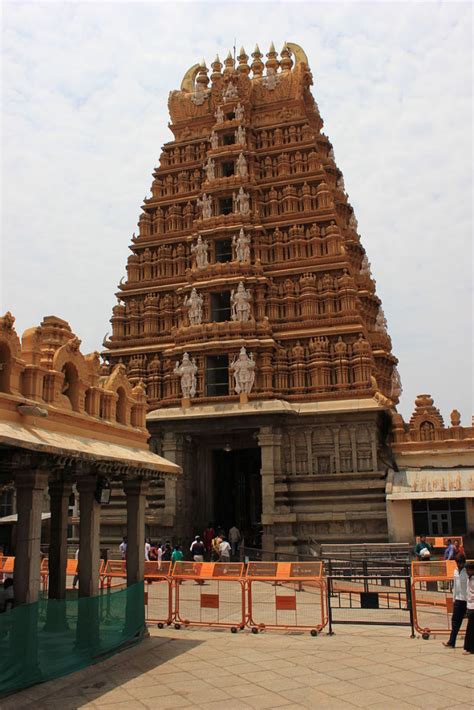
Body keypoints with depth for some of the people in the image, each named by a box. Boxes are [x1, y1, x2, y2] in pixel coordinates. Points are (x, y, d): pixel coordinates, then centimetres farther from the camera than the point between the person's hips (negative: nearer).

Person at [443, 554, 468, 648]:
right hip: (458, 600, 7)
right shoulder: (456, 571, 10)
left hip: (466, 600, -7)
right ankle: (451, 642, 13)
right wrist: (454, 599, 16)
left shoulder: (468, 572, -12)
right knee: (455, 620, 8)